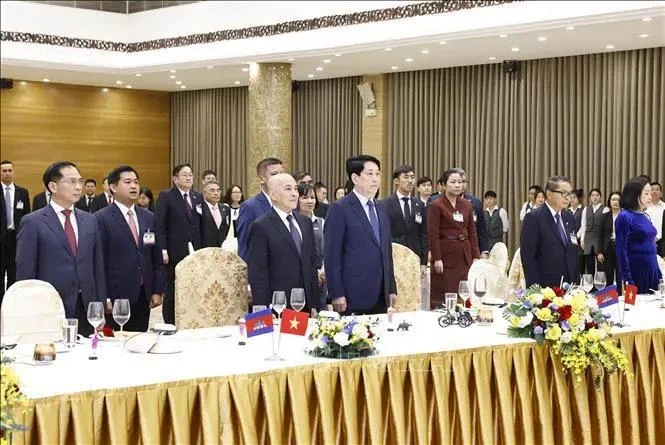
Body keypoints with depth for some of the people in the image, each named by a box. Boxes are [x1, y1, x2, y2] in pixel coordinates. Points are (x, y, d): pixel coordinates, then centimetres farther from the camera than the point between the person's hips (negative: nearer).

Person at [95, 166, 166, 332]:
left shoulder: (149, 218, 12)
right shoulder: (101, 219, -5)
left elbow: (157, 259, 14)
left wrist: (158, 291, 8)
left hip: (143, 297, 5)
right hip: (115, 298, -5)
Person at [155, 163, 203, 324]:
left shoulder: (198, 198, 13)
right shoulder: (166, 196, -2)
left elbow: (200, 226, 14)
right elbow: (159, 225, -7)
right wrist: (163, 250, -14)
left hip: (195, 253, 4)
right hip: (174, 253, -4)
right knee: (171, 293, 2)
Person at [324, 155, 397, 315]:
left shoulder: (381, 208, 16)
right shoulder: (339, 209, -6)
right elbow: (331, 255, -10)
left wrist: (392, 288, 15)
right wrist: (337, 294, -14)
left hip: (381, 296, 6)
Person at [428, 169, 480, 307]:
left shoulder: (467, 205, 13)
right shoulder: (436, 206, -4)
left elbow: (472, 232, 14)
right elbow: (433, 234, -8)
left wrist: (476, 256, 6)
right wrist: (437, 258, -14)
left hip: (464, 256, 5)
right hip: (446, 255, -5)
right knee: (442, 296, -3)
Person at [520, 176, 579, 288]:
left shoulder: (569, 218, 13)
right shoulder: (533, 218, -8)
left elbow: (573, 252, 17)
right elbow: (528, 256, -12)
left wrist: (575, 282, 9)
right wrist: (535, 288, -15)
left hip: (568, 287, 6)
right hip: (544, 287, -6)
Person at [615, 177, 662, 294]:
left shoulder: (645, 217, 12)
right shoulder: (625, 217, -9)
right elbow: (621, 250, -13)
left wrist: (659, 275, 14)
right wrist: (626, 280, -18)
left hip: (651, 273, 7)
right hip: (635, 274, -7)